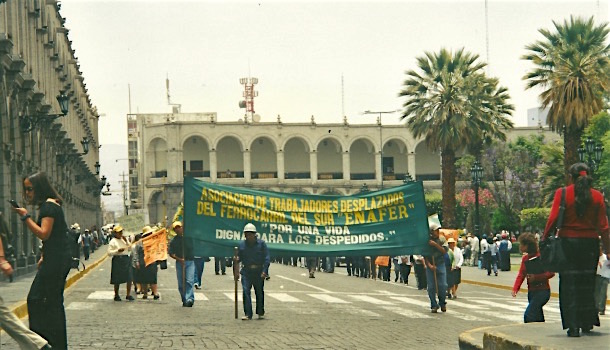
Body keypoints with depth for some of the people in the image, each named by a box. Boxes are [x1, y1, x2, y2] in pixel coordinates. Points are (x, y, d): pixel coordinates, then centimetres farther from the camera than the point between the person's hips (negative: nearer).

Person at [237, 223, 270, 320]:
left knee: (259, 292, 9)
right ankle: (248, 314, -8)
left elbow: (267, 258, -3)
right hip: (246, 271, 1)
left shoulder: (261, 243, -1)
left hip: (259, 272, -1)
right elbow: (239, 257, 13)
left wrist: (264, 271, -12)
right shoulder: (242, 244, 5)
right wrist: (237, 259, -12)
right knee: (246, 292, -10)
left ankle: (260, 313, 25)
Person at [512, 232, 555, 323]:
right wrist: (515, 289, -9)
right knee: (538, 318, 12)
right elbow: (521, 275, 5)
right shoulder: (525, 258, 10)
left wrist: (536, 277, -21)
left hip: (543, 291, -7)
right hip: (531, 292, 7)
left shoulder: (541, 256, -11)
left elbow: (551, 273, -12)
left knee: (529, 315, -18)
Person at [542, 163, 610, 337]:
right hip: (590, 243, 2)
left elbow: (553, 219, -12)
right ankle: (587, 323, 19)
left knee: (569, 284, 3)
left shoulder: (562, 193, -4)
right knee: (587, 284, 14)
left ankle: (573, 326, -3)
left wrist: (544, 239, -3)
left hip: (568, 241, -2)